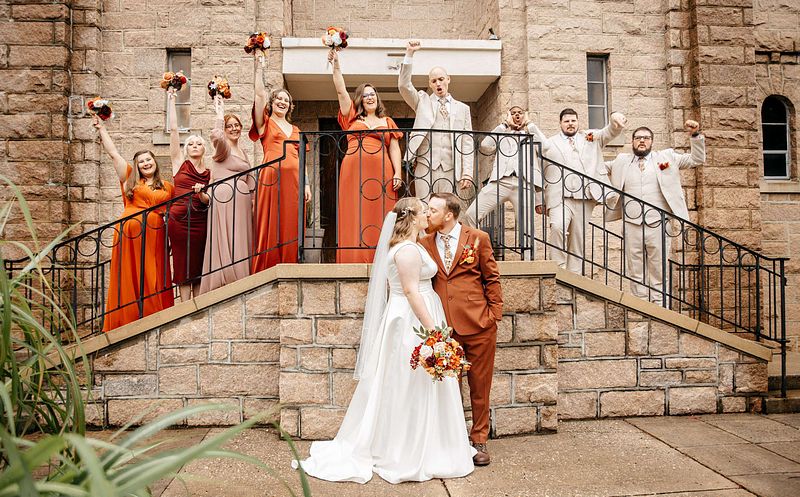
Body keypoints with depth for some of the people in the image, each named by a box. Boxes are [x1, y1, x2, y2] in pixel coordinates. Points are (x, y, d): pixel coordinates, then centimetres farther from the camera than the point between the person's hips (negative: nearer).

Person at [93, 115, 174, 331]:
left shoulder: (167, 187, 15)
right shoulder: (130, 179, 12)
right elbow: (113, 153, 13)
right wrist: (101, 128, 15)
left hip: (154, 236, 0)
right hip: (129, 233, 0)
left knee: (152, 280, 1)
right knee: (128, 280, 0)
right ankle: (126, 324, 4)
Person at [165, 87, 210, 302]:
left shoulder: (209, 173, 13)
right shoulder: (179, 163, 8)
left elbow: (207, 201, 8)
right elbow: (173, 130, 4)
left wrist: (201, 193, -15)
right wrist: (171, 100, 4)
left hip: (200, 220, 2)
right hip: (179, 219, -2)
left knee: (199, 266, 1)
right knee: (183, 265, -1)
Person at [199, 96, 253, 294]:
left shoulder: (242, 153, 24)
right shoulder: (223, 147, 0)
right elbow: (216, 136, -24)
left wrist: (253, 201, 13)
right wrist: (220, 111, -12)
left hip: (241, 202, 8)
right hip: (225, 199, -7)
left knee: (240, 244, 3)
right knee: (226, 243, -11)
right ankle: (225, 286, -11)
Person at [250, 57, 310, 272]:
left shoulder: (295, 130, 23)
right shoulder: (265, 124, 12)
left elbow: (300, 159, 18)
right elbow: (260, 95, 1)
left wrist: (306, 183, 8)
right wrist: (259, 67, 3)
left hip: (294, 181, 4)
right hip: (272, 177, -4)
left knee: (291, 229, 2)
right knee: (270, 227, -5)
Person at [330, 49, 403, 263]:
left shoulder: (388, 122, 19)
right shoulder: (352, 118, 19)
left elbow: (394, 149, 10)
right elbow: (341, 91, 12)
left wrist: (397, 173, -3)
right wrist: (336, 65, 4)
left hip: (381, 172, 0)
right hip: (354, 170, 0)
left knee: (379, 219, -4)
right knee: (354, 217, -5)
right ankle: (355, 260, -5)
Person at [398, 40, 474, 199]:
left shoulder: (462, 108, 15)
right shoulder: (422, 101, 16)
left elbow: (467, 142, 8)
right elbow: (404, 85, 0)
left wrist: (467, 173, -1)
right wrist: (409, 54, -7)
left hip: (450, 168, 1)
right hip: (425, 166, -1)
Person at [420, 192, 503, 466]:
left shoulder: (478, 238, 2)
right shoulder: (425, 243, 7)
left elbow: (492, 279, 6)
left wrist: (494, 315, 1)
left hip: (478, 325, -1)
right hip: (443, 327, 2)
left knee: (479, 386, 9)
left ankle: (479, 441, 24)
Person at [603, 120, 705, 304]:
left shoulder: (666, 157, 13)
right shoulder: (622, 161, 16)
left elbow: (697, 159, 13)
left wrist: (695, 135, 0)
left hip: (658, 225, -1)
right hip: (632, 225, 1)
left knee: (658, 271, 2)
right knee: (636, 272, 4)